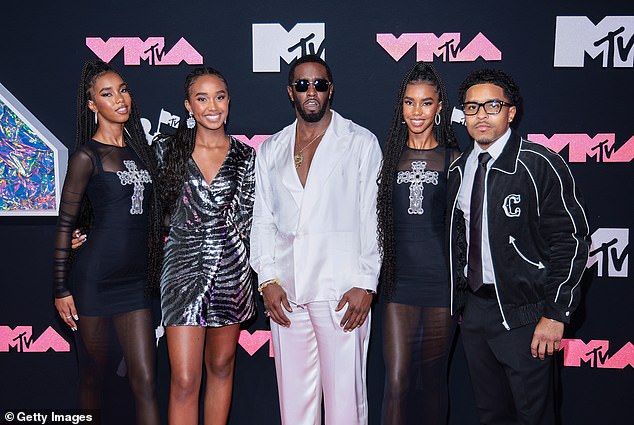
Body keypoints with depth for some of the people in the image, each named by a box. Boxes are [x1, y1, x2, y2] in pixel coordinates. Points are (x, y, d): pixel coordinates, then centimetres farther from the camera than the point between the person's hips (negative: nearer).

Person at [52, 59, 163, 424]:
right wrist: (61, 289, -6)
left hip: (134, 278, 5)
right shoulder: (88, 155, -6)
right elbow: (65, 223, -4)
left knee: (146, 382, 3)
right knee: (93, 378, 9)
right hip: (95, 279, -5)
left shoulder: (137, 147, 12)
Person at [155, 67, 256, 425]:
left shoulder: (246, 157, 4)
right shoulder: (167, 149, 1)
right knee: (184, 381, -3)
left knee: (221, 367, 14)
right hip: (184, 269, -1)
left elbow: (247, 220, 7)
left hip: (231, 272, 2)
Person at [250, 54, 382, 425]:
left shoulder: (362, 143, 4)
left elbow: (373, 218, -1)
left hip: (342, 290, -3)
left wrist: (366, 284, -8)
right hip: (285, 292, 4)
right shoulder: (271, 150, 14)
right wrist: (267, 279, 1)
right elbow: (263, 220, 13)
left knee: (345, 395, 0)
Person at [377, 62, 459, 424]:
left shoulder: (453, 159, 2)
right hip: (399, 282, 1)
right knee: (397, 381, -1)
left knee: (434, 378, 11)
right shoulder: (390, 157, 7)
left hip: (441, 282, -1)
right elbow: (379, 224, 10)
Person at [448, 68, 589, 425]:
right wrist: (455, 300, 13)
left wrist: (556, 314, -15)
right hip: (473, 309, 6)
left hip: (524, 314, -5)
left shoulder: (540, 165, -11)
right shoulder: (459, 170, 7)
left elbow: (571, 242, -13)